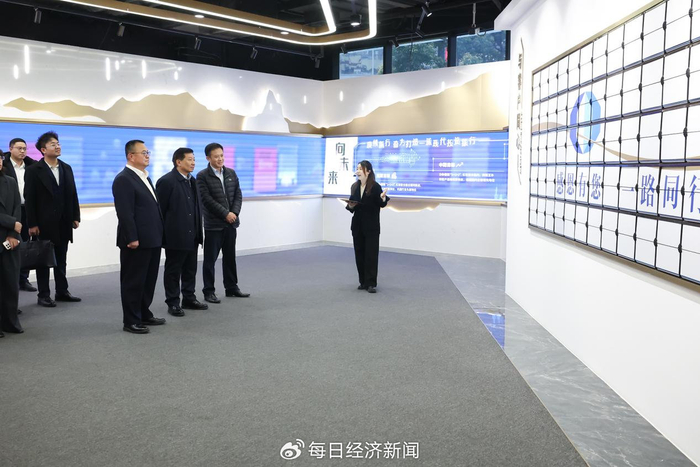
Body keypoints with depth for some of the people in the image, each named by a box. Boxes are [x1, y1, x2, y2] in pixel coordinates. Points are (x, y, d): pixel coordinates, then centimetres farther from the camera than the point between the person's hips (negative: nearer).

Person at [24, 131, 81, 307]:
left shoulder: (66, 168, 10)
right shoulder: (33, 170, -6)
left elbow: (73, 194, 10)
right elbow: (29, 199, -9)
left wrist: (76, 217, 5)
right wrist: (32, 224, -14)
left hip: (63, 223, 5)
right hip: (44, 223, -5)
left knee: (61, 260, 12)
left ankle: (62, 291, 21)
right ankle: (43, 295, 11)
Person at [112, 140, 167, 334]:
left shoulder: (145, 177, 17)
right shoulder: (123, 179, -12)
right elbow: (125, 213, -19)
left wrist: (159, 235, 14)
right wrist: (132, 239, -21)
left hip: (152, 240, 9)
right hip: (137, 242, -9)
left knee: (149, 280, 15)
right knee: (133, 282, 1)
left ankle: (144, 314, 27)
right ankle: (131, 321, 11)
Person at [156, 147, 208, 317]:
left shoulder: (192, 180, 12)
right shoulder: (166, 181, -12)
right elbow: (159, 209, -11)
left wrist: (199, 231, 11)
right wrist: (163, 234, -10)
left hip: (192, 235, 7)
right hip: (175, 236, -7)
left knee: (190, 270, 14)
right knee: (173, 271, 4)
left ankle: (189, 299, 25)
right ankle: (173, 303, 13)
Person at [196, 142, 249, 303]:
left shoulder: (231, 173, 9)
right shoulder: (202, 176, -7)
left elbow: (238, 195, 6)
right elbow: (207, 200, -14)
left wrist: (234, 213, -9)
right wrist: (226, 214, -16)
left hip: (231, 223, 5)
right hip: (213, 224, -5)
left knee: (230, 257, 13)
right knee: (210, 259, 2)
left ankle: (231, 287, 23)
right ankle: (209, 291, 10)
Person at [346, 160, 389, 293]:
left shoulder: (375, 187, -10)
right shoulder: (354, 187, 8)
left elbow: (381, 204, -7)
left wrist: (383, 199, -28)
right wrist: (350, 206, -8)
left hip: (371, 226, -5)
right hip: (357, 225, 6)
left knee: (371, 254, -3)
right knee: (359, 254, 8)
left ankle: (371, 283, 1)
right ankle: (363, 282, 18)